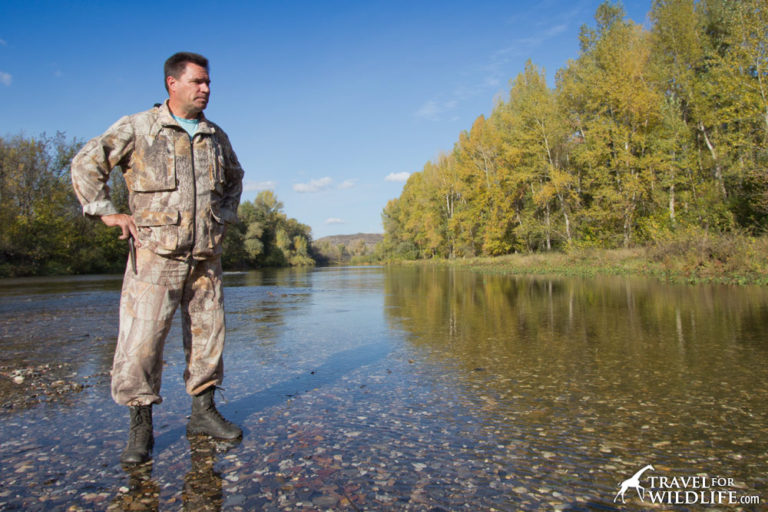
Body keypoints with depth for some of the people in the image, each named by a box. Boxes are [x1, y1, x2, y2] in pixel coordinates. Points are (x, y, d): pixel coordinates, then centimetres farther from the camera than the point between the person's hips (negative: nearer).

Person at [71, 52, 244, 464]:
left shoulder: (216, 137, 14)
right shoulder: (137, 128, 1)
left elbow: (234, 179, 30)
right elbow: (86, 164, 4)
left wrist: (225, 215, 18)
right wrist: (108, 213, -2)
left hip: (205, 256, 5)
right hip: (156, 254, -4)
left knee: (207, 334, 7)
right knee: (142, 340, -5)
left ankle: (203, 413, 22)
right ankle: (140, 429, 9)